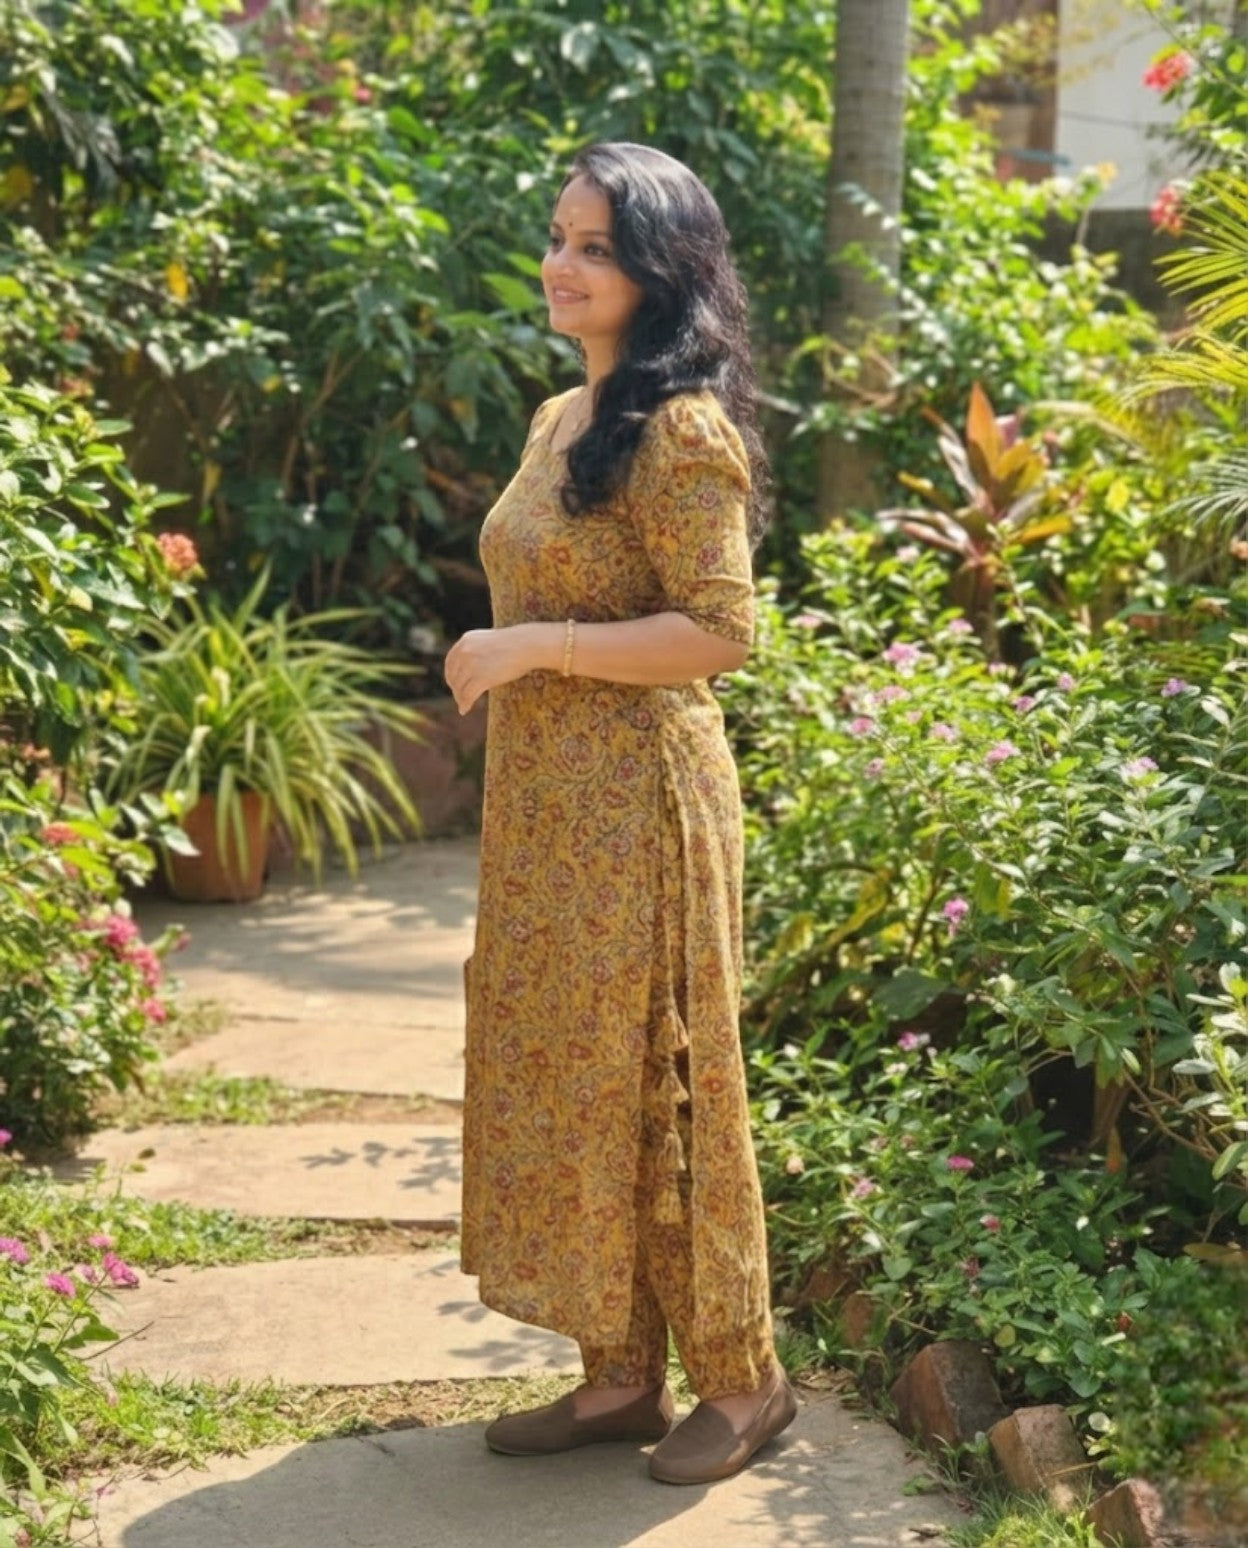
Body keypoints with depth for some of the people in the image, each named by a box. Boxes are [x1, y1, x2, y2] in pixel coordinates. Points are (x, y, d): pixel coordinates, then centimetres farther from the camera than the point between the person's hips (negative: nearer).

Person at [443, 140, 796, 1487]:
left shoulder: (680, 432, -14)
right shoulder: (558, 420, 13)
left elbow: (719, 632, -19)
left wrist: (534, 645, -19)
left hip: (635, 808, -9)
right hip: (538, 805, 9)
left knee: (649, 1081, 0)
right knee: (559, 1076, 11)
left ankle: (741, 1379, 16)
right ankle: (618, 1375, 22)